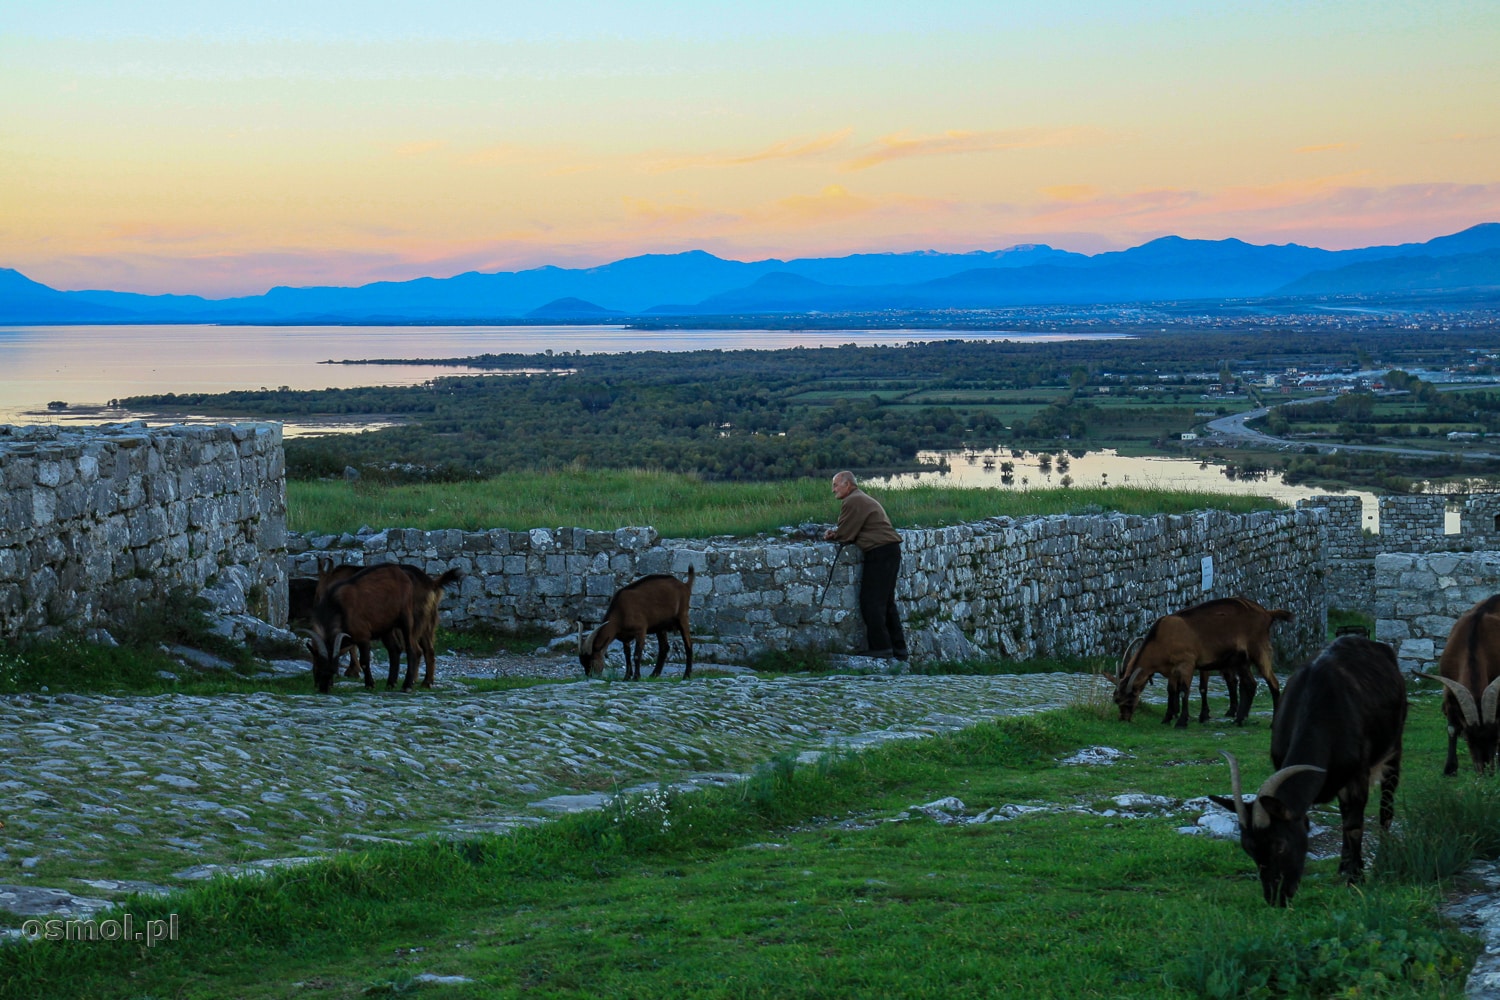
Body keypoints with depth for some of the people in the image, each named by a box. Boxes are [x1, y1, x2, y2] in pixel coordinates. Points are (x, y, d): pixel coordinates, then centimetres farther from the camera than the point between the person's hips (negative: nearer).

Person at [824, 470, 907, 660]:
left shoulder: (852, 502, -10)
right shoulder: (863, 499, 24)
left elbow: (845, 535, -10)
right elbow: (853, 532, 23)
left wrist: (831, 536, 10)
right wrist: (835, 533, 5)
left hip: (879, 553, -10)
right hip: (891, 551, 10)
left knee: (871, 601, -6)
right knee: (886, 602, 14)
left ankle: (881, 647, -6)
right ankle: (898, 649, 16)